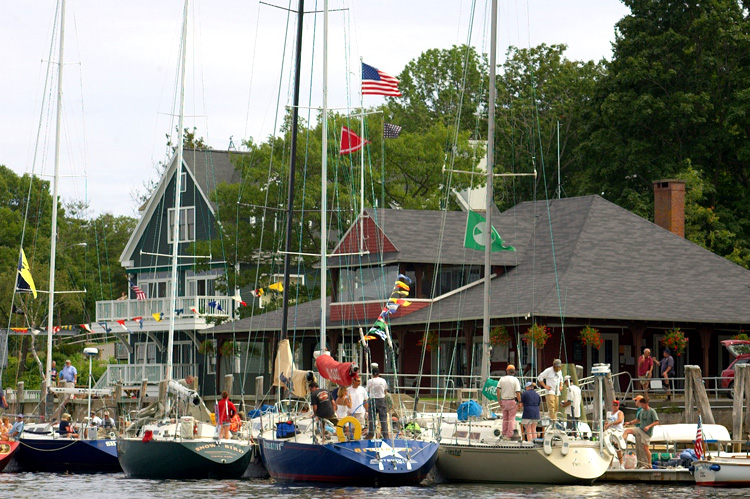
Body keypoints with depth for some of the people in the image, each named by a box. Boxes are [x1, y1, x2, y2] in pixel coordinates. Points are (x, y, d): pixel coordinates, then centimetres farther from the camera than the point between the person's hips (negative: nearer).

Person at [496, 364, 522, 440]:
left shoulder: (502, 379, 1)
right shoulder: (515, 380, -8)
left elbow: (498, 390, -6)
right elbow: (518, 392, -14)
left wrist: (499, 401, -1)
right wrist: (520, 402, -6)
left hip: (504, 401, 3)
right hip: (512, 401, -3)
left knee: (505, 419, 15)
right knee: (512, 419, 0)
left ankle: (504, 434, 18)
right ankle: (509, 435, -6)